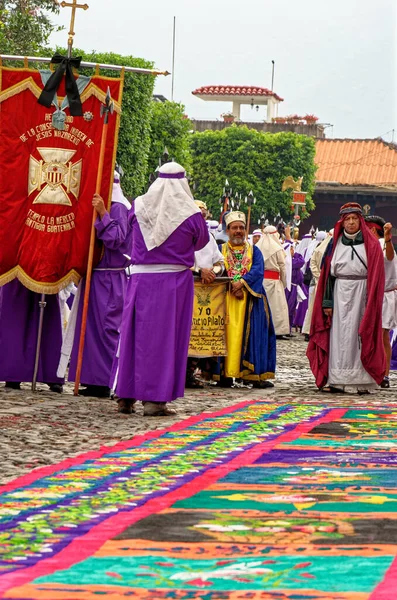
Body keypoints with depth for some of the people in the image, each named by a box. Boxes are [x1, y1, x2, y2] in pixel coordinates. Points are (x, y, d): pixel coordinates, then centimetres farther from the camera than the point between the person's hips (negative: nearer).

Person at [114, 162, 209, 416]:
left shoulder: (139, 207, 0)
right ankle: (155, 398, 0)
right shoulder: (190, 215, -8)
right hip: (174, 280, -3)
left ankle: (126, 396, 13)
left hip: (141, 278, 3)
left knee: (136, 333, 10)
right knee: (166, 336, 2)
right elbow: (201, 242, 9)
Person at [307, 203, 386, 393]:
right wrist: (327, 302, -1)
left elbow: (376, 276, 0)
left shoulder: (371, 245, 3)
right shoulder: (335, 244, 9)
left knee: (360, 334, -4)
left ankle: (361, 381, -3)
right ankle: (335, 380, -1)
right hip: (340, 293, 2)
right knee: (338, 334, -1)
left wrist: (371, 302, -9)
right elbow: (328, 273, 7)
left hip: (361, 294, -2)